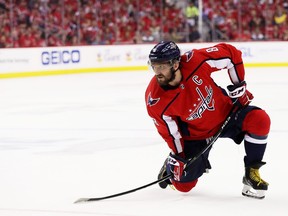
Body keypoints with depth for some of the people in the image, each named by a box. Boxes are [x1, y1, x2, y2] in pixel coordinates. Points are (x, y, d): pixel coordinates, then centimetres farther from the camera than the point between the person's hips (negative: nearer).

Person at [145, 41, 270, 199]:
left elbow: (230, 53, -15)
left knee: (259, 119, -27)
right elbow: (170, 132, -12)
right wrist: (177, 157, -9)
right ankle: (171, 164, 37)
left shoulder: (195, 61, -31)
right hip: (195, 135, 0)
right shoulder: (155, 101, -27)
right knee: (183, 185, -1)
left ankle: (251, 174, -10)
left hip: (224, 112, 1)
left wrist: (239, 86, -12)